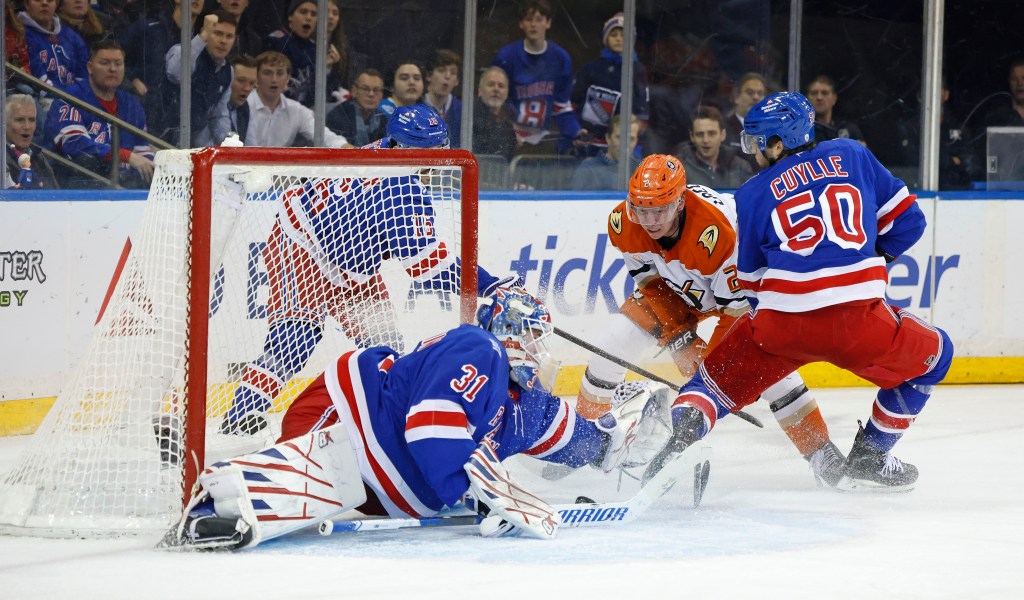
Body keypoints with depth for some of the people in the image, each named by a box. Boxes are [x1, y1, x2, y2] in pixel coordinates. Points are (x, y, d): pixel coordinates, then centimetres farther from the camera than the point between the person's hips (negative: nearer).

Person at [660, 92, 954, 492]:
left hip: (780, 323, 1)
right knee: (931, 356, 25)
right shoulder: (851, 156, 14)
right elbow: (906, 220, 17)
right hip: (858, 320, -1)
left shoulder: (752, 196, 13)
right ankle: (867, 460, 24)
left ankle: (682, 421, -8)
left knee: (719, 379, 22)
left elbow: (751, 282, 18)